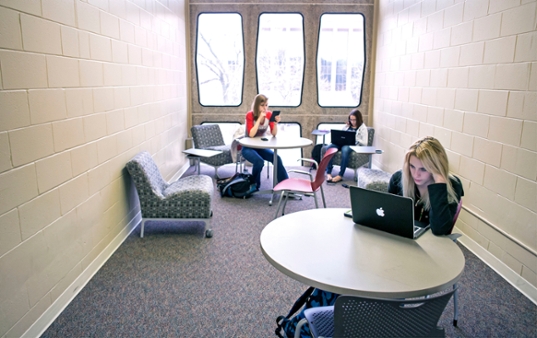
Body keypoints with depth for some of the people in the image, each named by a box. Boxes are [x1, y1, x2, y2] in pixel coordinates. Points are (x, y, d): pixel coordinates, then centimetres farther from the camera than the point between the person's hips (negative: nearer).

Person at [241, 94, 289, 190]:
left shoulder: (269, 114, -4)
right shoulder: (250, 115, -16)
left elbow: (274, 134, -7)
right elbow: (251, 134, -27)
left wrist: (276, 123, -25)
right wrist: (259, 118, -30)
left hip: (261, 147, 4)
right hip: (248, 148, -4)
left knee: (277, 158, -22)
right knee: (259, 161, -32)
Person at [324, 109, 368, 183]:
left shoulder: (363, 128, 9)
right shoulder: (347, 126, 25)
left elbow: (365, 143, 1)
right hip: (342, 143, 5)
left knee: (345, 150, -42)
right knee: (328, 148, -28)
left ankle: (340, 175, -39)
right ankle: (328, 173, -32)